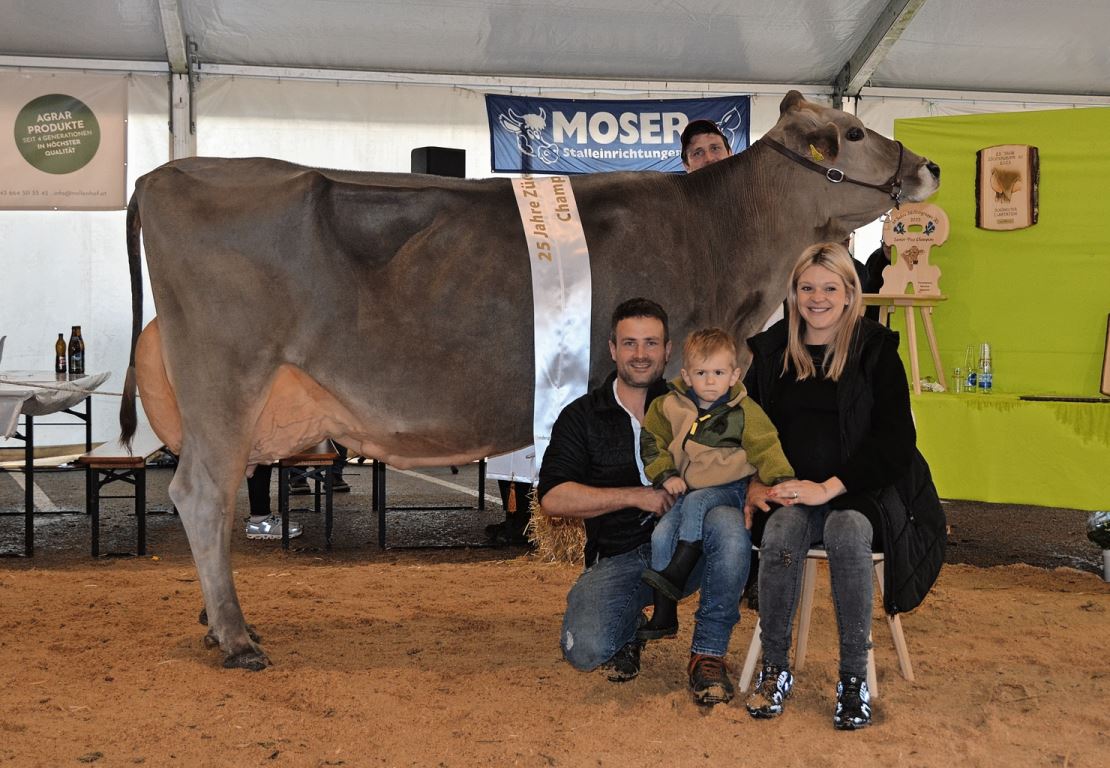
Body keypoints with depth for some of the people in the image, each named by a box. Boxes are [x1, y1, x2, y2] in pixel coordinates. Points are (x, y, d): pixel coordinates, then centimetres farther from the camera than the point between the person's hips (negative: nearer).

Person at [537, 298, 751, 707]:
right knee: (584, 650, -27)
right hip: (618, 558, -1)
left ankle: (708, 654, -15)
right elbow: (553, 497, -5)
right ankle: (630, 628, 12)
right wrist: (636, 496, -14)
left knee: (729, 525, -33)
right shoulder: (581, 417, 6)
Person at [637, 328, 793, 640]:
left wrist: (782, 480, -24)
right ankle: (664, 616, -5)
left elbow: (766, 448, -8)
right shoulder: (670, 407, 2)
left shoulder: (745, 412, -5)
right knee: (661, 536, -14)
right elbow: (651, 441, 11)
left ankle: (676, 574, -30)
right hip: (687, 491, 4)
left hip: (729, 489, -4)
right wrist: (665, 475, -1)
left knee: (696, 502, -34)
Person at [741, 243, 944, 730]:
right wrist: (756, 483, -4)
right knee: (782, 530, -31)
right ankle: (775, 668, -20)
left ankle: (855, 678, -26)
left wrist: (829, 488, -16)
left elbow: (895, 440, -7)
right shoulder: (771, 351, 12)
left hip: (861, 493, -2)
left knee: (847, 532, -35)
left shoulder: (876, 350, 0)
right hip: (792, 493, 2)